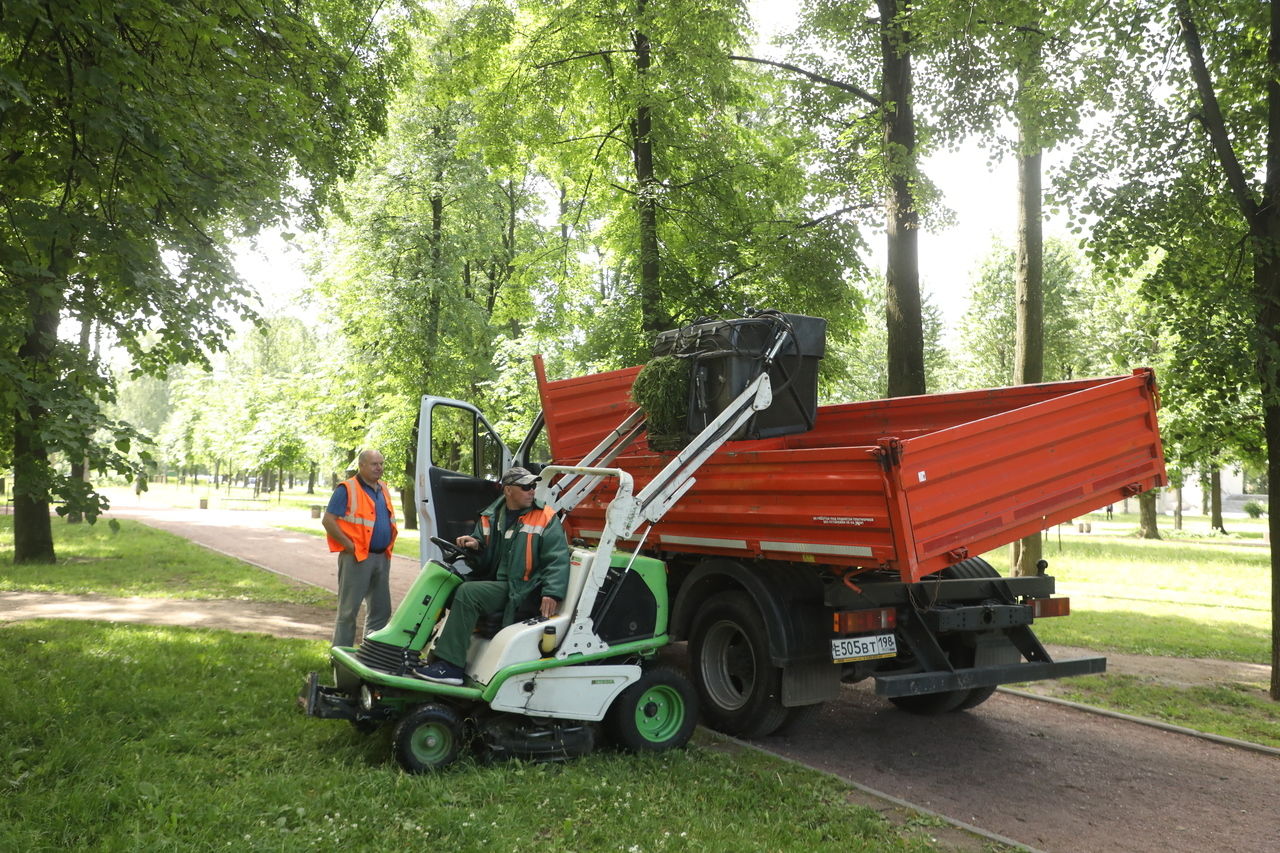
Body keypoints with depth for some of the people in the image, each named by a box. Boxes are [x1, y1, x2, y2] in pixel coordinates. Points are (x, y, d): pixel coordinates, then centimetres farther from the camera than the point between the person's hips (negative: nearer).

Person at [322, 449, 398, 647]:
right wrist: (350, 546, -16)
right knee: (349, 610, -1)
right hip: (357, 557, -7)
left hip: (382, 557, 7)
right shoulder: (347, 489, -8)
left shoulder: (383, 489, 14)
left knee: (381, 610, 12)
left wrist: (390, 542, 12)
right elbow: (328, 520, -13)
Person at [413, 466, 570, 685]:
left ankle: (450, 666, -24)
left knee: (467, 593, -25)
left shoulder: (545, 517, -1)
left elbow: (557, 559, -9)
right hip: (495, 582, 7)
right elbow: (484, 559, 22)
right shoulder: (490, 518, 14)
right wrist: (475, 545, -2)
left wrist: (552, 593, -22)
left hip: (523, 591, -7)